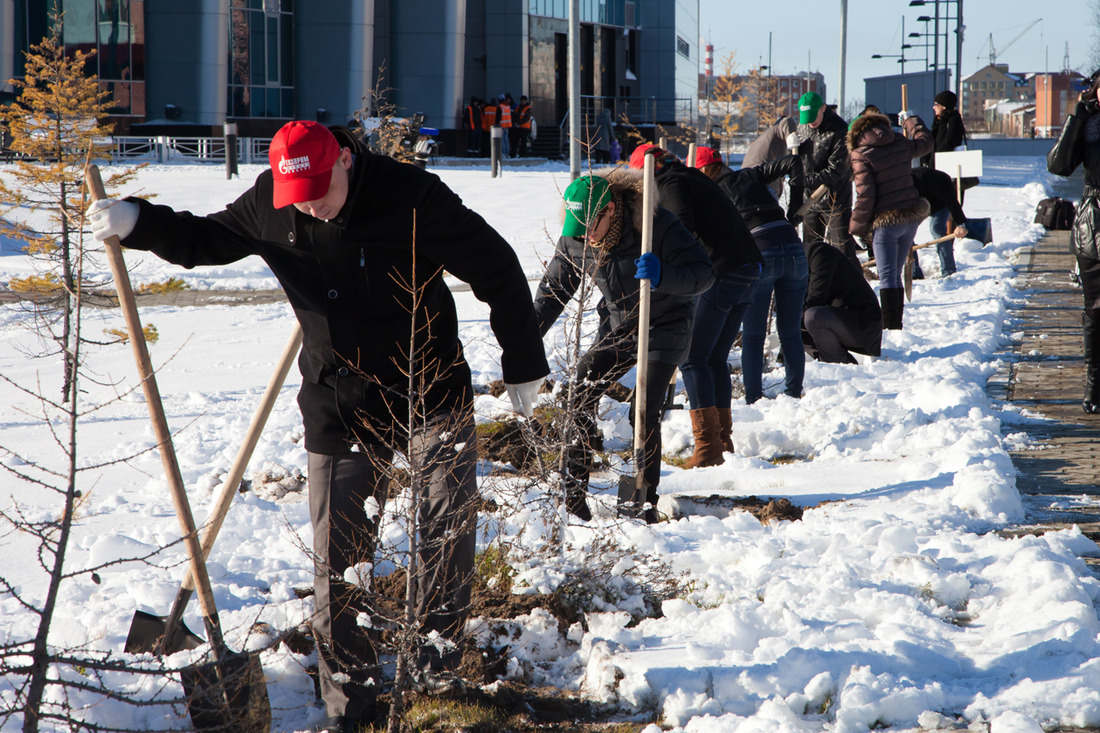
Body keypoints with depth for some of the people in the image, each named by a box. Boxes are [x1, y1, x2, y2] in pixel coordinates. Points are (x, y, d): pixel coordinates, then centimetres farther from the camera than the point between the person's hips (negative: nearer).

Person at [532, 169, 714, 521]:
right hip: (617, 328, 5)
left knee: (645, 412, -15)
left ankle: (646, 503, -3)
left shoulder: (657, 225, -27)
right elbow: (555, 287, 3)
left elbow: (704, 272, -26)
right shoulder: (574, 238, -12)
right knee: (580, 393, -8)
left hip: (664, 328, -5)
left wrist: (663, 276, -45)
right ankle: (573, 493, 4)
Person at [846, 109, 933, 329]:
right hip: (911, 218, 6)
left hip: (886, 222, -6)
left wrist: (858, 228, -6)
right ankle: (896, 323, 19)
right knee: (895, 274, 16)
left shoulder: (861, 156, -12)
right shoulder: (901, 144, 6)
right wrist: (910, 120, 44)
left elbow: (865, 196, -16)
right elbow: (925, 142, 28)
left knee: (887, 276, -4)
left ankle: (890, 326, -10)